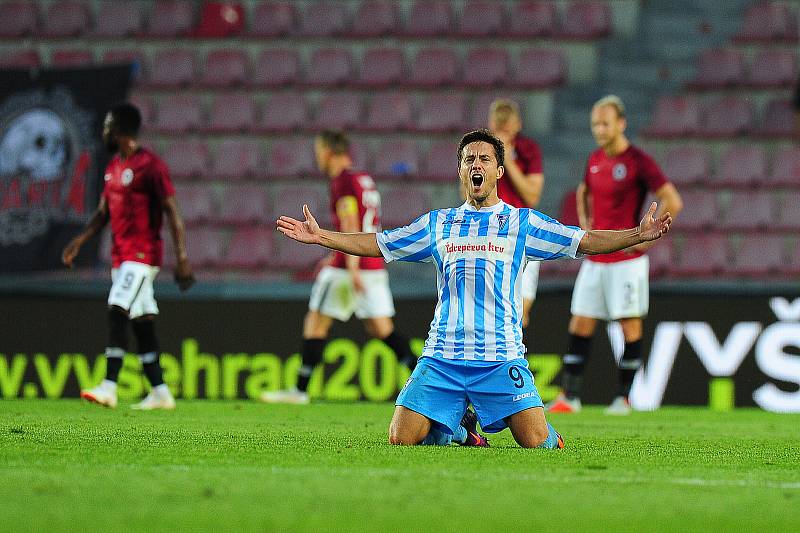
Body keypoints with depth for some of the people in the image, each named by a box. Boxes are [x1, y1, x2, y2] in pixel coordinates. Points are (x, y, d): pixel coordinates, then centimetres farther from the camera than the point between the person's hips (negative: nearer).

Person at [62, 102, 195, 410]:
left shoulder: (150, 165, -12)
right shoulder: (114, 166, 15)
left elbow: (172, 212, -13)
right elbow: (103, 212, 21)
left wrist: (182, 257, -17)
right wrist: (80, 241, 7)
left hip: (143, 254, -9)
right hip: (120, 255, 9)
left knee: (118, 312, -18)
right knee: (142, 322, 9)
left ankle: (109, 388, -23)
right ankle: (160, 393, 13)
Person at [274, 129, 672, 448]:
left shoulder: (522, 222, 8)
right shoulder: (438, 224, 14)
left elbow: (584, 241, 4)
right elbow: (376, 244, 18)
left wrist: (638, 235, -8)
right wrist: (321, 236, 10)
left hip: (502, 359, -2)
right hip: (442, 357, 2)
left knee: (537, 442, -14)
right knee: (402, 439, -8)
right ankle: (455, 429, 22)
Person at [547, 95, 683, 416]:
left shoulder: (638, 161, -10)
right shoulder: (595, 159, 11)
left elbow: (672, 202, -14)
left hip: (626, 260, -7)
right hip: (594, 259, 7)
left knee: (630, 326, -1)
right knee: (580, 326, 3)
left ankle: (623, 398, 6)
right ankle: (569, 397, 6)